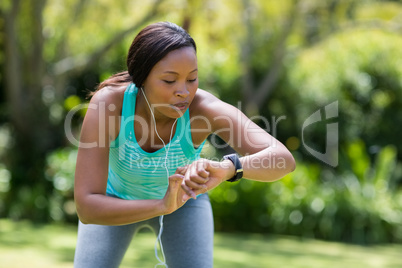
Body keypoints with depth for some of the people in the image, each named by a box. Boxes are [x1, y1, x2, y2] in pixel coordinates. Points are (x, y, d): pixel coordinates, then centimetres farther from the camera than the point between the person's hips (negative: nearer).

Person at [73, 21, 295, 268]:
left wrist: (227, 168, -68)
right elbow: (87, 208, -43)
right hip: (117, 200, 0)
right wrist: (162, 206, -57)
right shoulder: (107, 103, -39)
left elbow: (283, 160, -49)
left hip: (183, 200, 1)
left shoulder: (204, 107, -37)